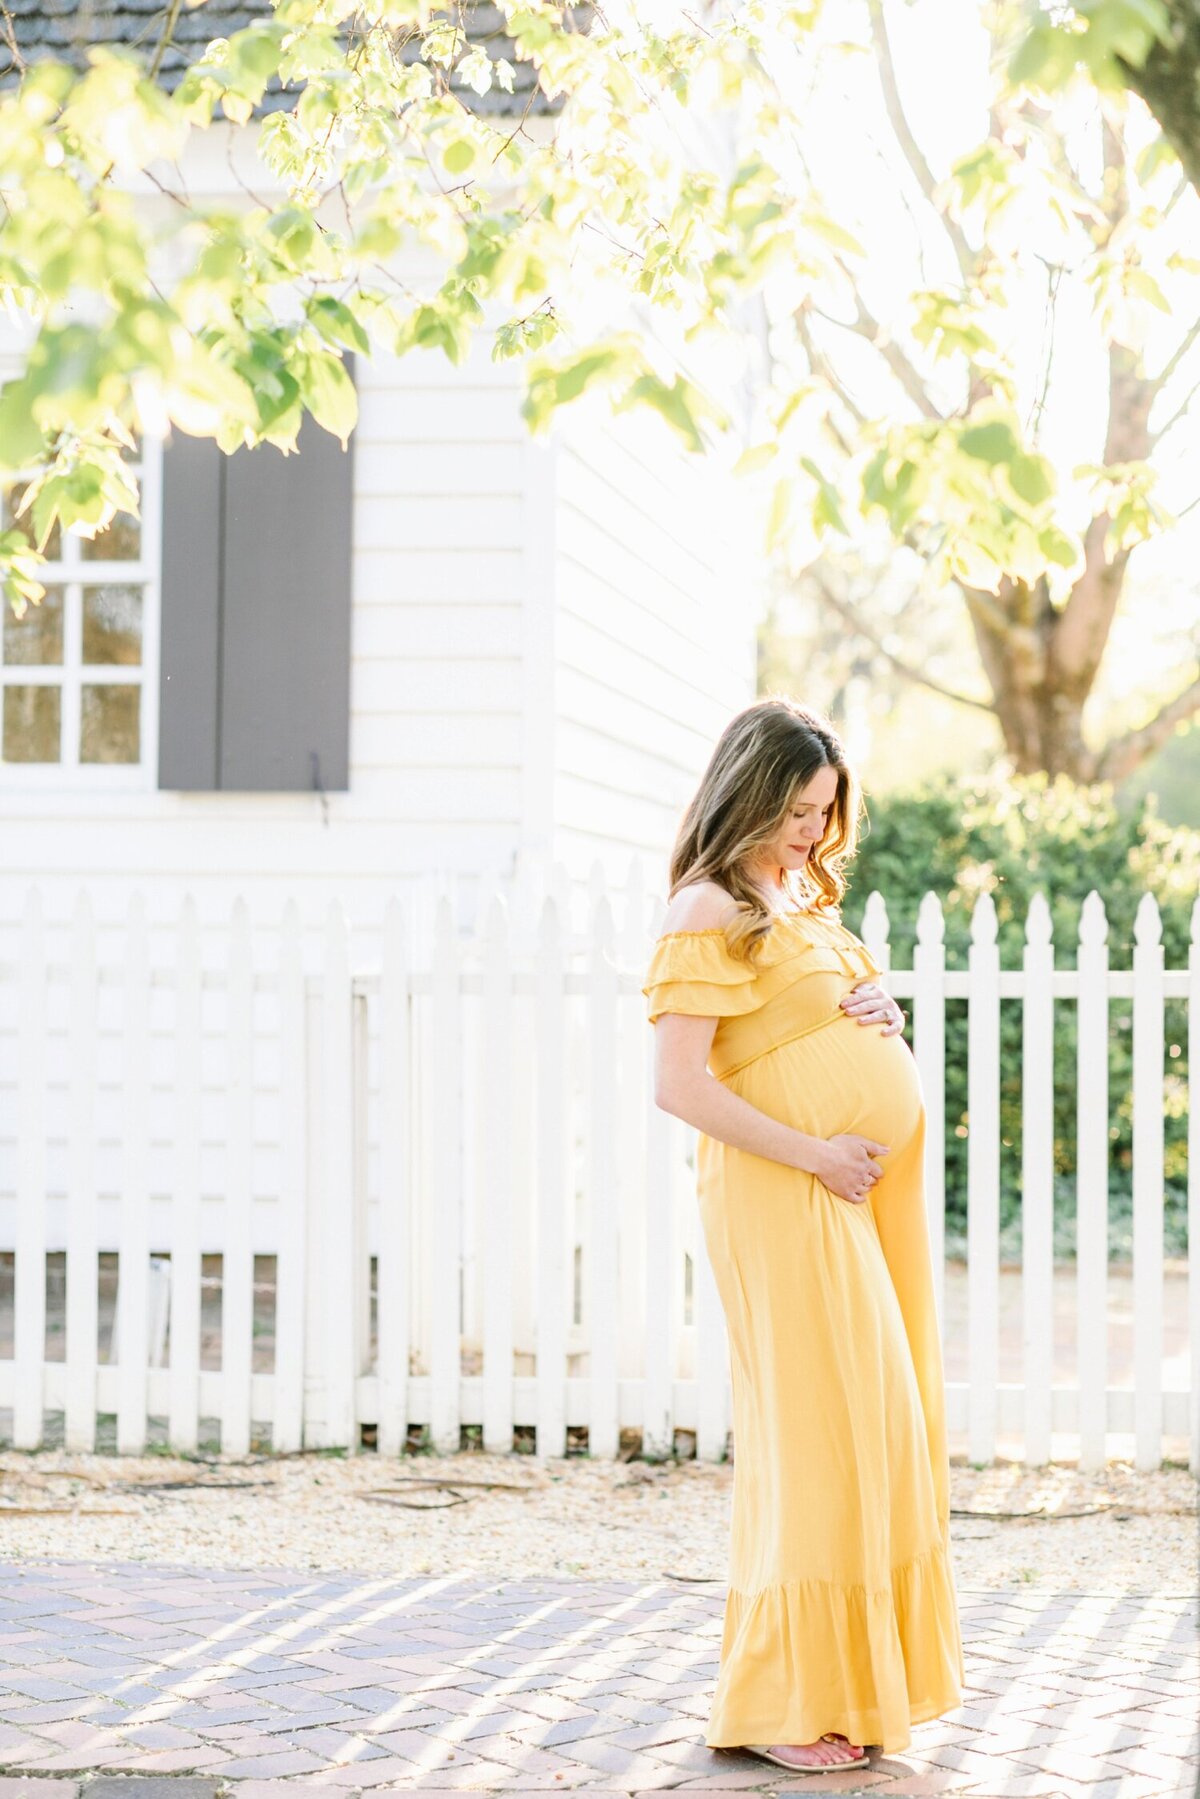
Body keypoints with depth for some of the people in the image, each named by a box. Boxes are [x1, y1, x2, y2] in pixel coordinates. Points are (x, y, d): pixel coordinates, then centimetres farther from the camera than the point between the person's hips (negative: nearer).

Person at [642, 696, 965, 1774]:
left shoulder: (800, 898, 17)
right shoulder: (709, 914, -11)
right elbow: (680, 1083, -19)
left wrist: (882, 1019, 5)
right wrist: (816, 1155, -18)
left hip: (871, 1192, 9)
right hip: (788, 1198, -9)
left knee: (885, 1429, 10)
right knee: (822, 1430, -8)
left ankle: (849, 1682, 19)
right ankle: (779, 1707, 2)